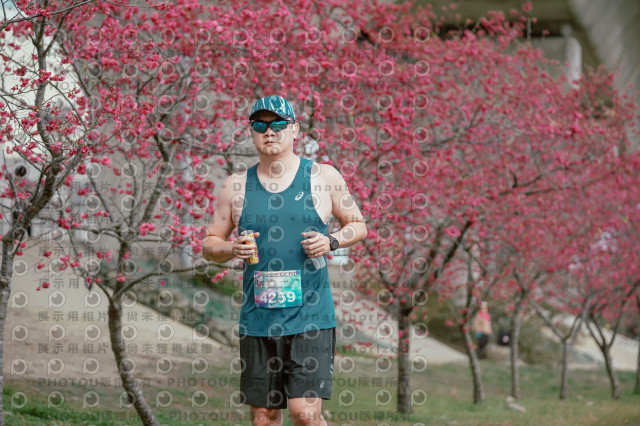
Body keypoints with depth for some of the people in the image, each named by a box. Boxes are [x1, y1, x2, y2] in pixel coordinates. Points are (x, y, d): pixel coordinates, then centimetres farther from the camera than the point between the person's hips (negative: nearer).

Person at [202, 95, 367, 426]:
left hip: (309, 315, -2)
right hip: (257, 319, 3)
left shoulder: (323, 177, 4)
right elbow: (209, 245, 14)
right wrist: (233, 249, -8)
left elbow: (358, 225, 14)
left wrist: (331, 241, -7)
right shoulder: (236, 186, 8)